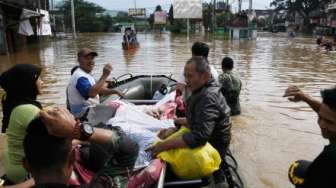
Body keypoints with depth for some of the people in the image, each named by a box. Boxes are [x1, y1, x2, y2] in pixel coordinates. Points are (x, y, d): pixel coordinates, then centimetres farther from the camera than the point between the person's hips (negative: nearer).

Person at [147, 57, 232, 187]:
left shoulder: (208, 97, -31)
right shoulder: (203, 90, 0)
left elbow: (199, 137, -38)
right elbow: (194, 120, 6)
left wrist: (165, 145, -35)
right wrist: (173, 129, -6)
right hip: (208, 140, 8)